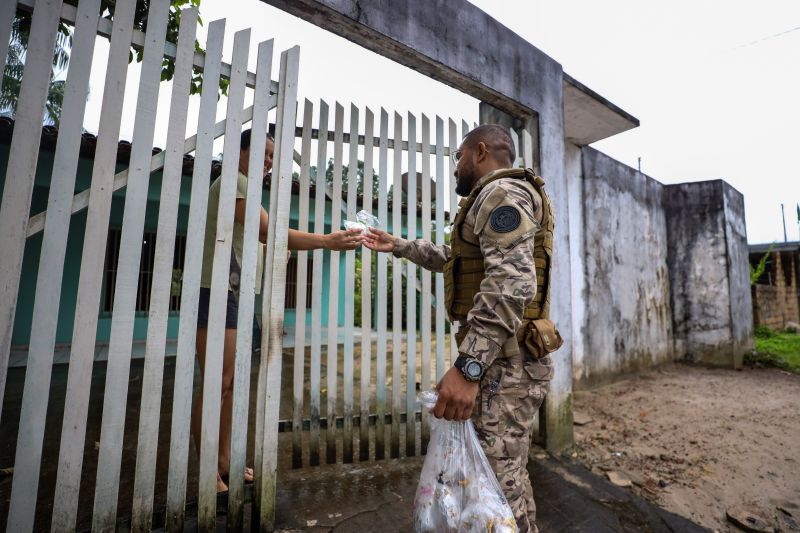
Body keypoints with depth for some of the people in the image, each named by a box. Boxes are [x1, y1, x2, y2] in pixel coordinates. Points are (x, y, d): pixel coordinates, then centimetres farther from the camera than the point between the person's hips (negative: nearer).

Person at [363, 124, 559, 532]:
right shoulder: (496, 200, 23)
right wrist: (398, 246, 31)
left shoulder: (501, 191, -11)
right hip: (504, 358, 11)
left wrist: (467, 367, -30)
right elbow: (456, 258, 32)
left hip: (505, 361, -11)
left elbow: (512, 284, -26)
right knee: (506, 475, 21)